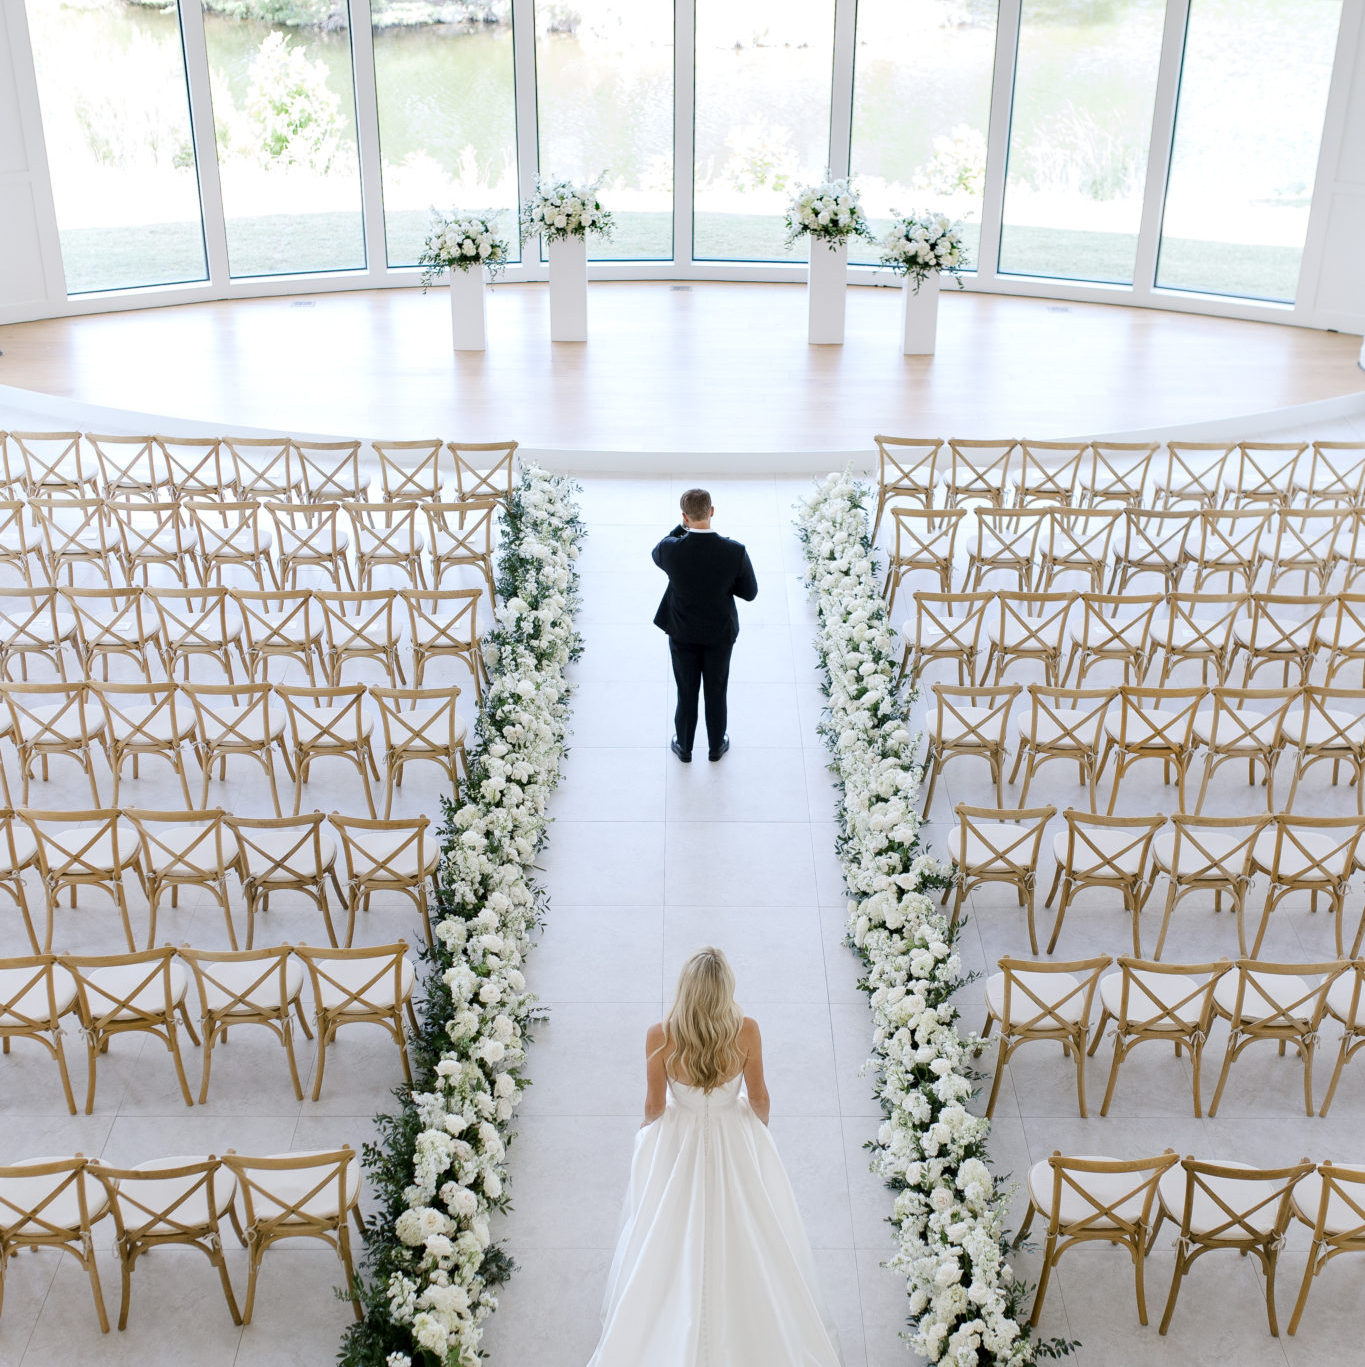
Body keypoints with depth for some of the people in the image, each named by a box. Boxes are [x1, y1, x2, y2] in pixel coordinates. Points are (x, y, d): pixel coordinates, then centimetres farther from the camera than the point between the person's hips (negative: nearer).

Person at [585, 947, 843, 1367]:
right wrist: (761, 1126, 12)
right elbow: (758, 1096, -11)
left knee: (676, 1241, 25)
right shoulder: (747, 1031, -28)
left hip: (677, 1144, 0)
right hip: (735, 1145, 0)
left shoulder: (660, 1038, -29)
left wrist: (649, 1129, 10)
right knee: (741, 1234, 26)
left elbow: (654, 1104, -13)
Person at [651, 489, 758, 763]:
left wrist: (682, 527, 0)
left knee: (686, 693, 20)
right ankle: (716, 746, 41)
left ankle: (684, 748, 39)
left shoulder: (671, 549, -26)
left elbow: (657, 555, 2)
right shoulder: (735, 551, -26)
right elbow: (750, 593, -12)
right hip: (720, 633, 0)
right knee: (716, 692, 21)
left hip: (683, 633, 0)